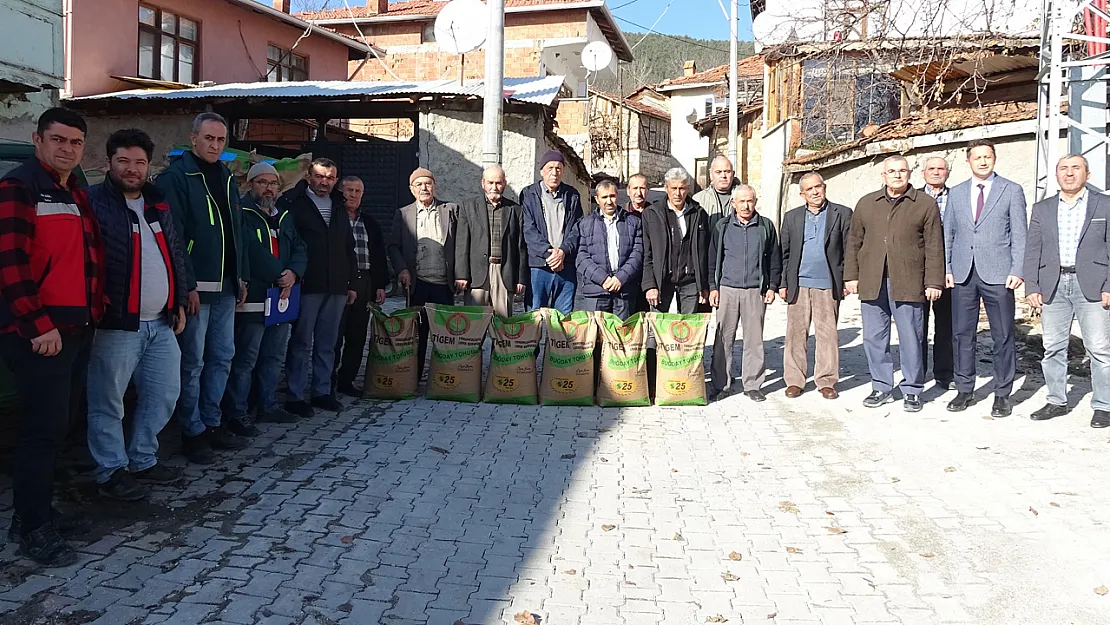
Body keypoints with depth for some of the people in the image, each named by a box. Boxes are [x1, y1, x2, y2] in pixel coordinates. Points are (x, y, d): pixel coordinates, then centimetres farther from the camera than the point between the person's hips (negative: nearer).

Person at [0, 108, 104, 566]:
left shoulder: (76, 193, 18)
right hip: (39, 333, -8)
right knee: (43, 429, -5)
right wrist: (38, 326, -20)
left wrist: (94, 312, 15)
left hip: (77, 329, 8)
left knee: (59, 424, 14)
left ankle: (40, 511, 27)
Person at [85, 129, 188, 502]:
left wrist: (179, 302, 16)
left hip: (161, 323, 7)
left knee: (164, 394, 12)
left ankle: (143, 460, 27)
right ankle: (111, 471, 14)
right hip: (116, 324, -7)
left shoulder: (158, 203, 15)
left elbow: (176, 254, 20)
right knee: (108, 401, 1)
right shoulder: (95, 202, -6)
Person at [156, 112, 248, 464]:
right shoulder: (175, 178, -9)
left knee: (222, 356, 12)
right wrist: (187, 285, -19)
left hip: (224, 287, 8)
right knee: (192, 362, 0)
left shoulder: (227, 178, 15)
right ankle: (193, 432, 12)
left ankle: (212, 423, 24)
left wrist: (241, 277, 14)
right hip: (194, 288, -7)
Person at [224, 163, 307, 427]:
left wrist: (294, 273, -7)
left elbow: (299, 249, 12)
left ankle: (269, 407, 27)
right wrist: (279, 274, -14)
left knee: (274, 356, 16)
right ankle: (237, 414, 2)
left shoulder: (284, 215, 18)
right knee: (245, 359, -6)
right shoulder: (241, 214, -8)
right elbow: (252, 252, -19)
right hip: (252, 298, -8)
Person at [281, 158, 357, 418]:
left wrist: (350, 283, 16)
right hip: (306, 286, -5)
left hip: (337, 288, 5)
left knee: (327, 344, 10)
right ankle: (295, 396, 6)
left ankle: (322, 391, 20)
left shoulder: (339, 208, 17)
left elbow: (349, 248, 20)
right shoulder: (293, 204, -1)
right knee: (301, 342, 0)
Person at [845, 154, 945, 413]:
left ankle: (912, 391, 14)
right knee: (874, 338, 6)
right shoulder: (866, 203, 14)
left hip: (908, 283, -3)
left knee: (910, 338, 1)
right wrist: (851, 275, 7)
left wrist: (933, 282, -4)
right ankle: (882, 387, 18)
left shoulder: (925, 204, 5)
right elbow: (854, 242, 14)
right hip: (872, 283, 3)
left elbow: (934, 247, 2)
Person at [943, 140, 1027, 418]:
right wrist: (946, 268, 5)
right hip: (963, 274, 3)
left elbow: (1019, 234, 1)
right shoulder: (956, 193, 13)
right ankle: (965, 390, 17)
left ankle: (1002, 395, 11)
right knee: (962, 333, 6)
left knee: (1003, 337, 1)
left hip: (998, 274, -3)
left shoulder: (1012, 191, 5)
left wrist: (1017, 270, -8)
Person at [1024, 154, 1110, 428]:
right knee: (1053, 348, 7)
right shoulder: (1042, 209, 13)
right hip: (1053, 285, 3)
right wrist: (1031, 287, 1)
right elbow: (1032, 251, 10)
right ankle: (1057, 401, 18)